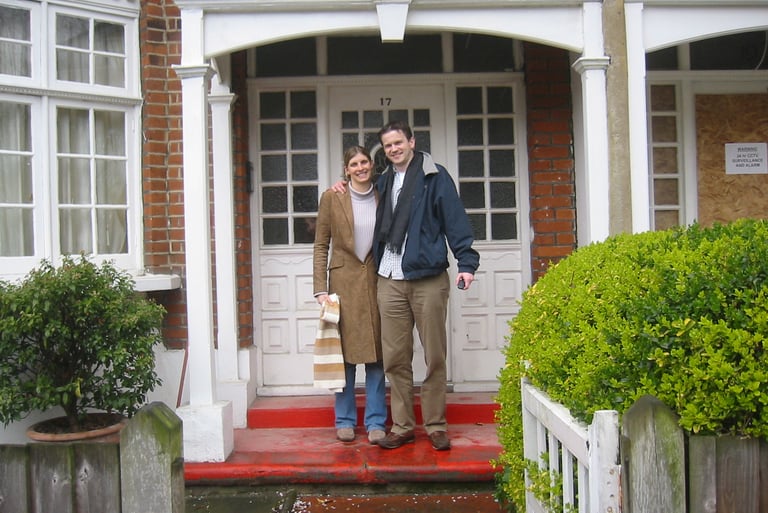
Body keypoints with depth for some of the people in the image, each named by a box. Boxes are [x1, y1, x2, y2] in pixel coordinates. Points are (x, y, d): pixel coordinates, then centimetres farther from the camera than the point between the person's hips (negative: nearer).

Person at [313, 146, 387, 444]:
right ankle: (345, 421, 15)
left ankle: (376, 422, 13)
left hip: (376, 282, 2)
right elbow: (321, 246, 1)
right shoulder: (332, 197, 2)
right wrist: (320, 289, -6)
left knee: (376, 354, 4)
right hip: (343, 282, -2)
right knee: (345, 353, 2)